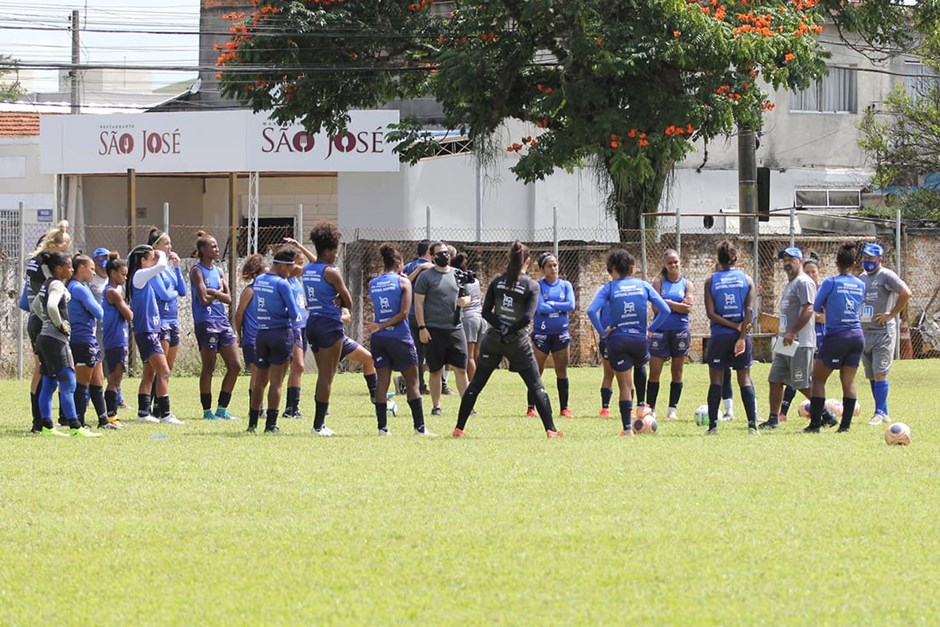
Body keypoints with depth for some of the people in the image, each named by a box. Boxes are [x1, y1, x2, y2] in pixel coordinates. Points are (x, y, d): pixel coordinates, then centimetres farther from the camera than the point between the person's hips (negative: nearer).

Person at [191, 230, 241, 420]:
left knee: (235, 365, 4)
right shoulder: (197, 271, -7)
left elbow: (228, 298, 6)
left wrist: (213, 292, -11)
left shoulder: (218, 270, 14)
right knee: (209, 368, -1)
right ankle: (207, 410, 7)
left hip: (222, 321, 7)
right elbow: (204, 299, -17)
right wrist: (219, 293, -1)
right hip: (205, 321, -7)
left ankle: (222, 408, 12)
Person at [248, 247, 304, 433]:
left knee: (260, 381, 14)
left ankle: (252, 423, 16)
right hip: (282, 333, -6)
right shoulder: (282, 284, -13)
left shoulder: (258, 280, 7)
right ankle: (271, 424, -3)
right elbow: (294, 313, -13)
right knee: (276, 382, -1)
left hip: (261, 333, 6)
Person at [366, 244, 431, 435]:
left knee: (382, 381, 6)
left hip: (378, 339, 4)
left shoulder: (373, 284, 7)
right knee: (412, 382, 4)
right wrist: (381, 326, -10)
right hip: (399, 338, -4)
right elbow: (403, 313, -12)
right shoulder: (403, 282, -5)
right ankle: (419, 426, 3)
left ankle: (382, 426, 1)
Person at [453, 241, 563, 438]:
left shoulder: (497, 281, 3)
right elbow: (527, 317, -15)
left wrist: (500, 327, -6)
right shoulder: (531, 286, -6)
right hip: (517, 341, -3)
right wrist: (510, 331, -4)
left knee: (476, 384, 9)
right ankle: (550, 429, 1)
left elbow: (486, 311, -3)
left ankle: (459, 428, 8)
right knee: (536, 386, 4)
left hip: (492, 340, 3)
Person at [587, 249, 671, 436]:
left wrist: (602, 332, -7)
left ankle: (627, 427, 4)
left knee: (625, 386, 4)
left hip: (617, 340, -2)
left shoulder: (609, 288, -2)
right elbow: (665, 310, -1)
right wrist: (651, 328, 7)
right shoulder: (643, 285, 5)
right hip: (640, 339, 2)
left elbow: (592, 311, -16)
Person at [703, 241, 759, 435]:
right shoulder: (746, 280, 2)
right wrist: (741, 336, -10)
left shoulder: (711, 281, 0)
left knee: (716, 379, 6)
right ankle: (752, 424, -2)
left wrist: (737, 326, -9)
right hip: (741, 334, 1)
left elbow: (711, 313, -8)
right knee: (745, 379, 6)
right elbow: (749, 310, -8)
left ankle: (713, 424, 1)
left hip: (719, 336, -1)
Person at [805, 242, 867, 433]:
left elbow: (816, 308, 0)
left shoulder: (830, 283, -9)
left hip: (836, 337, -5)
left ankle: (815, 424, -1)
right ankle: (846, 423, 5)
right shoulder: (860, 285, 5)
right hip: (857, 335, 5)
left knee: (818, 379, 4)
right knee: (849, 381, 10)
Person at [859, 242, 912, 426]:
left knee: (879, 374, -11)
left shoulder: (886, 276, -9)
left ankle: (880, 413, -9)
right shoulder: (862, 278, 15)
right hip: (864, 332, 8)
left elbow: (906, 293, -20)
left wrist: (891, 314, -17)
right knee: (871, 376, 8)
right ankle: (883, 413, 14)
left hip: (883, 332, -8)